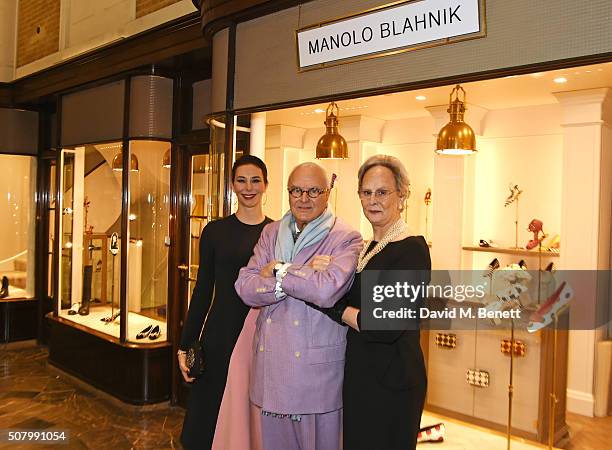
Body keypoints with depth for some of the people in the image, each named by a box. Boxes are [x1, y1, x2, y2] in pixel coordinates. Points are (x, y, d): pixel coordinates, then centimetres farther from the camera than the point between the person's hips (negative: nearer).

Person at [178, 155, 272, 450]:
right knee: (211, 418, 8)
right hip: (220, 334, 0)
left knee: (253, 416, 10)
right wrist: (185, 345, 2)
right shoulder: (215, 231, 2)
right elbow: (203, 289, 4)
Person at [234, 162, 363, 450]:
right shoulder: (271, 233, 8)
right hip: (270, 365, 4)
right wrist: (304, 275, -16)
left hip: (317, 370, -4)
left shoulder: (346, 239, -6)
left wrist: (278, 271, -11)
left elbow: (327, 290, -24)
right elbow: (245, 288, -6)